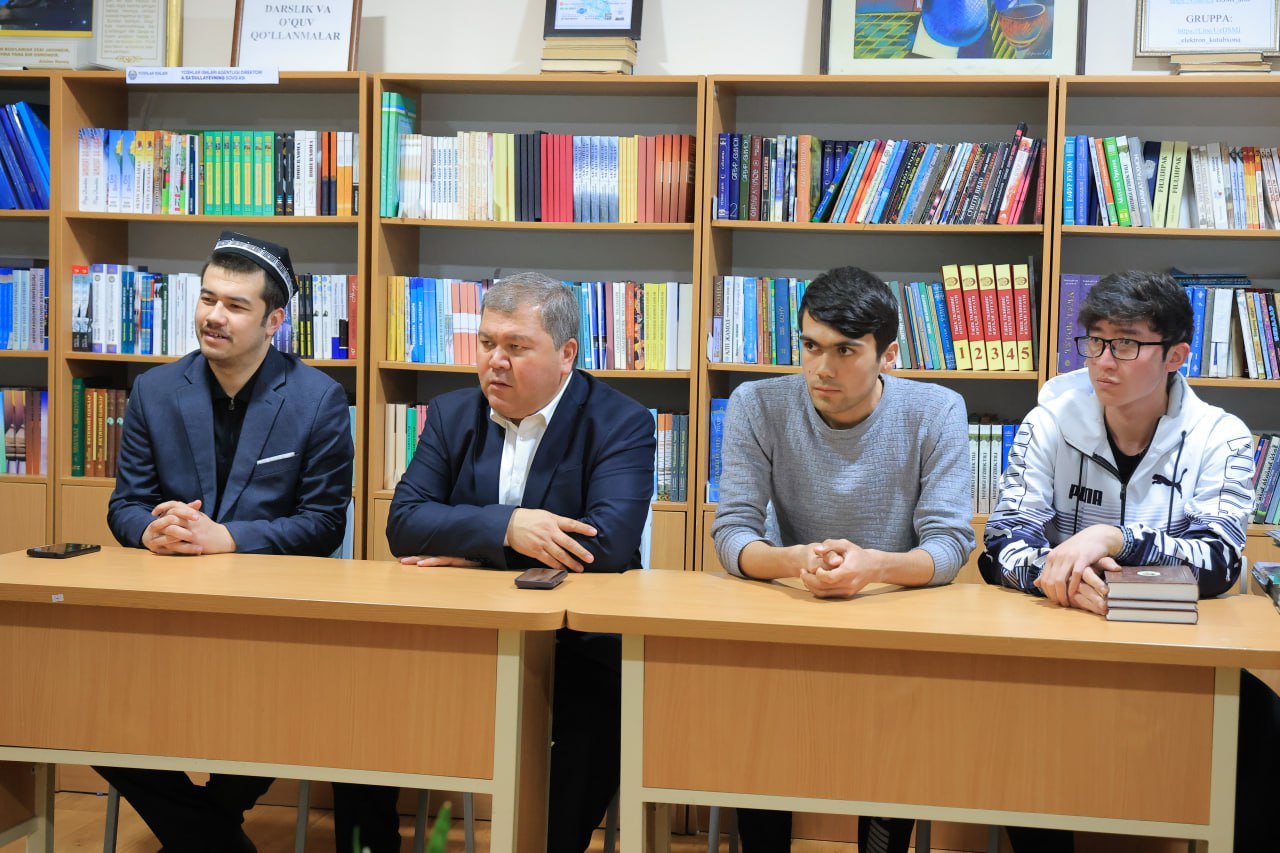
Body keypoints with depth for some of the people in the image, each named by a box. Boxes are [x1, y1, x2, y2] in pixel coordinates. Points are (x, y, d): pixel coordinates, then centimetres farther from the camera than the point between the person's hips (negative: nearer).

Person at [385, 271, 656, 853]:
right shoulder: (451, 416, 11)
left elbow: (609, 543, -19)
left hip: (578, 645, -3)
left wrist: (471, 554, -13)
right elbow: (403, 521, -2)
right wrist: (505, 526, -20)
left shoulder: (621, 425, -3)